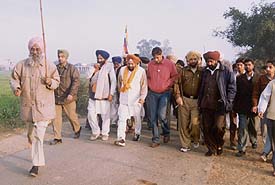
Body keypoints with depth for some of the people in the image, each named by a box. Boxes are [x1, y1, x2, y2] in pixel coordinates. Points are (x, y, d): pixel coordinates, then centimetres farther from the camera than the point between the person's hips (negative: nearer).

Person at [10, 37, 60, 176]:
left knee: (39, 135, -9)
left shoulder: (50, 66, -2)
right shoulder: (21, 65, 1)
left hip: (43, 106, -3)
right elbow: (14, 78, 8)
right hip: (27, 106, 3)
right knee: (31, 134, 18)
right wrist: (16, 88, -13)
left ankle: (36, 164, -2)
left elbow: (56, 82, 5)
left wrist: (50, 82, -17)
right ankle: (37, 157, 41)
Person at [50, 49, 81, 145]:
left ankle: (77, 129, 37)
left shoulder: (72, 68, -5)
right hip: (56, 98, 4)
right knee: (56, 117, 2)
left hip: (68, 98, -4)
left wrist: (71, 94, -23)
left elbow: (76, 81, -13)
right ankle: (57, 138, 10)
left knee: (72, 116, 9)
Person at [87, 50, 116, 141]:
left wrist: (111, 94, -11)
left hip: (104, 96, -4)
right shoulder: (95, 67, 12)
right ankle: (95, 132, 19)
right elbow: (91, 80, 5)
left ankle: (105, 133, 18)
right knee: (91, 114, 1)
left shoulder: (109, 67, -4)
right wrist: (95, 70, -7)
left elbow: (113, 81, -6)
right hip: (93, 96, 4)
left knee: (105, 116, 2)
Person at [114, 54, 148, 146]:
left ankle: (137, 133, 37)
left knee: (137, 118, 14)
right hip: (124, 100, 2)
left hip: (136, 100, -1)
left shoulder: (141, 71, -6)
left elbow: (144, 85, -5)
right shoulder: (122, 70, 3)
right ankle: (121, 138, -8)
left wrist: (142, 97, -14)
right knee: (122, 119, -8)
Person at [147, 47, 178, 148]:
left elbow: (175, 76, 2)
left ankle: (166, 133, 16)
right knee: (152, 117, 2)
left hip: (164, 93, -3)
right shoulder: (150, 64, 4)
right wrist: (150, 86, 5)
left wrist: (167, 85, -6)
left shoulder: (170, 64, -5)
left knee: (161, 115, -14)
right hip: (152, 94, 3)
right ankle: (155, 140, 13)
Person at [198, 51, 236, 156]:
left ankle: (219, 145, 18)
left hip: (219, 105, -4)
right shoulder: (204, 72, 12)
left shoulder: (226, 72, -2)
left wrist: (228, 102, -9)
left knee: (218, 127, -11)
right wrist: (200, 102, 10)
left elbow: (232, 88, -1)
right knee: (206, 128, 6)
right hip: (206, 105, 4)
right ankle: (211, 148, 22)